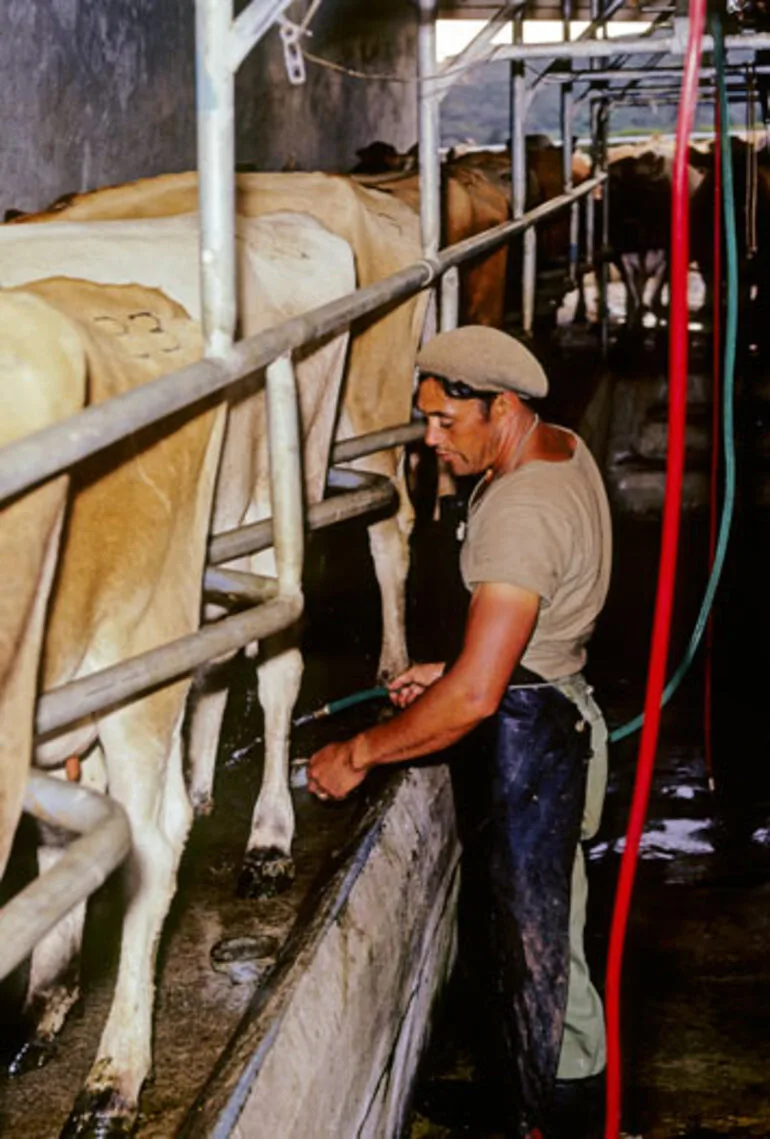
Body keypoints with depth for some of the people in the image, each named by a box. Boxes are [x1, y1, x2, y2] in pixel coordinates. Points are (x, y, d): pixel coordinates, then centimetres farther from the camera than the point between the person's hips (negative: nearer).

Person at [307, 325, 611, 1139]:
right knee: (534, 919, 22)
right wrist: (451, 671, 10)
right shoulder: (563, 449, 3)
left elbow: (474, 696, -31)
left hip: (528, 730, -10)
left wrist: (359, 754, -20)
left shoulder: (519, 513, -28)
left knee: (535, 938, 5)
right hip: (556, 701, 10)